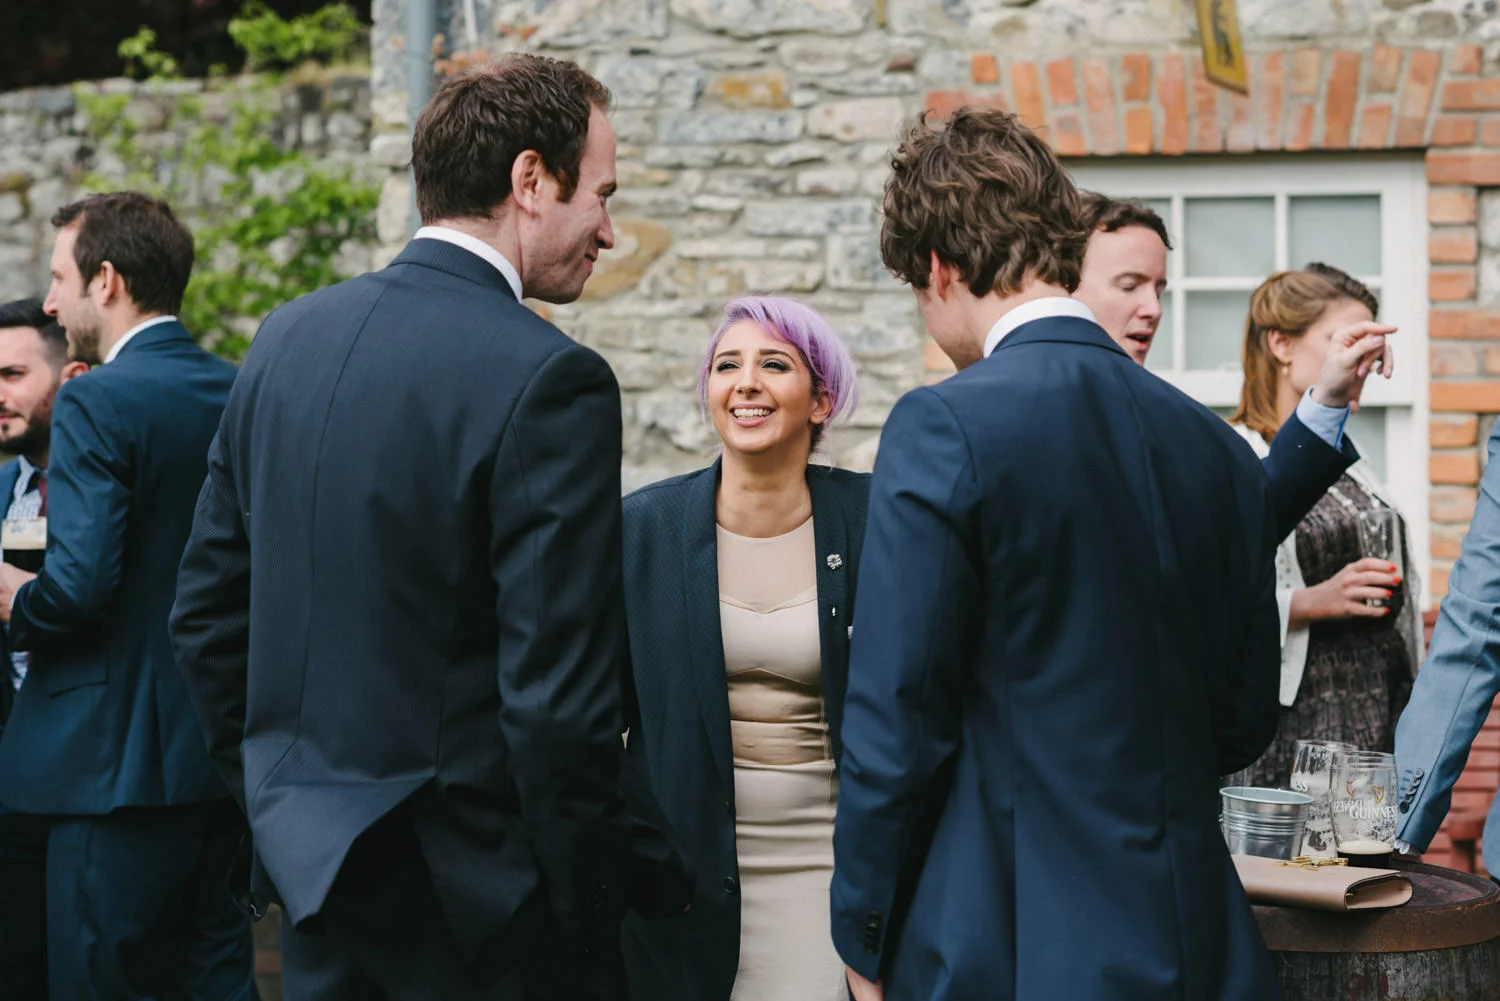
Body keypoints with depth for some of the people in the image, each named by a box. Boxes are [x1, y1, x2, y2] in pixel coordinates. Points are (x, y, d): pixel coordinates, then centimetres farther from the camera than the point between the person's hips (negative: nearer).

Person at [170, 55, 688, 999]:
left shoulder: (287, 337, 5)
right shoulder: (550, 379, -17)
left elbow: (205, 613, 11)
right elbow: (558, 697, -20)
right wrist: (589, 910, -10)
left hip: (313, 874, 7)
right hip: (476, 896, -7)